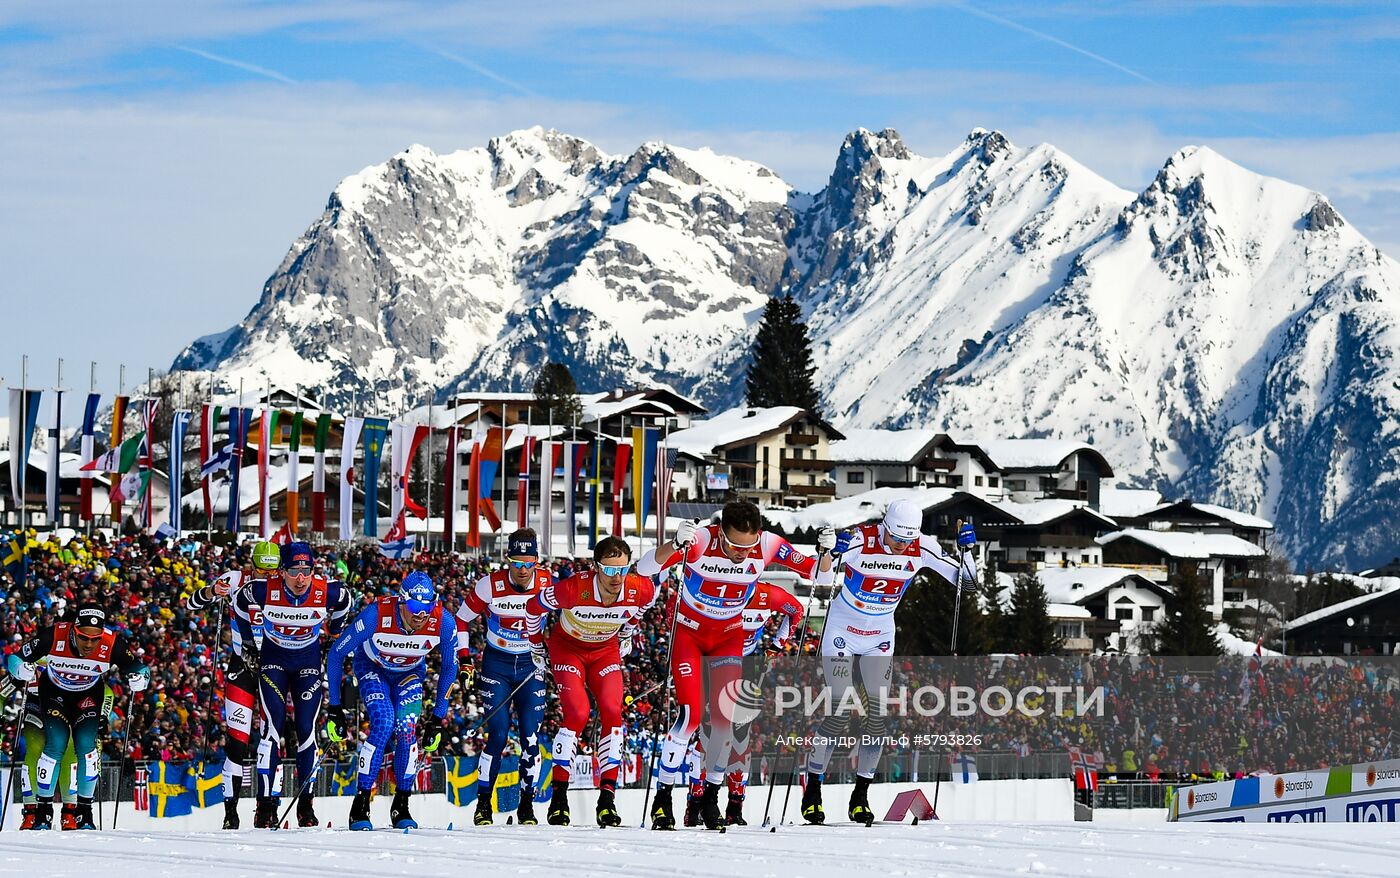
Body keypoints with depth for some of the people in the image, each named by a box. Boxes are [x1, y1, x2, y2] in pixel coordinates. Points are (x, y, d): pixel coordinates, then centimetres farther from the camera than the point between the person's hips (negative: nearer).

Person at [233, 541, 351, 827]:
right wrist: (249, 644, 4)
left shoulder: (328, 591, -23)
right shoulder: (264, 589, -25)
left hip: (309, 661, 1)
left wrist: (332, 638, 10)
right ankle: (267, 805, -11)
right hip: (272, 659, -1)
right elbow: (240, 605, -2)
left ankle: (306, 805, 6)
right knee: (274, 726, -13)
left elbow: (344, 603, 2)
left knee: (306, 729, -5)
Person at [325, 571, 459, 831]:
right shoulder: (376, 615, -37)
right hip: (372, 667, -2)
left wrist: (438, 716, -6)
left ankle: (401, 807, -1)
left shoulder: (443, 623, -30)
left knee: (407, 730, -18)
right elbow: (336, 654, -22)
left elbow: (449, 667, -9)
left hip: (410, 672, 2)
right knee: (383, 723, -25)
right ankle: (360, 805, -17)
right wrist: (334, 707, -18)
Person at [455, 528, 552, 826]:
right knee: (498, 734, -9)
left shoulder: (547, 582, -11)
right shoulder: (490, 585, -15)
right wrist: (464, 657, -7)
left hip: (531, 664, 1)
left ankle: (527, 805, 6)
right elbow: (461, 619, -2)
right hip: (496, 664, -1)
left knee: (530, 735, -5)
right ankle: (483, 804, 4)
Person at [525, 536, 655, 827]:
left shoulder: (641, 590, -26)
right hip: (567, 647, -3)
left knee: (612, 712, -16)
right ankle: (558, 796, -11)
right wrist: (537, 646, -2)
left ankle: (607, 797, -12)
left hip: (606, 649, 3)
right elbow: (533, 607, -15)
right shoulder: (574, 589, -35)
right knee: (577, 714, -20)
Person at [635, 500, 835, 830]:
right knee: (691, 714, -14)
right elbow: (644, 568, -37)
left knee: (724, 717, -7)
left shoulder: (767, 545, -21)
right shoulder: (701, 540, -30)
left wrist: (825, 552, -34)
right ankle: (662, 799, -4)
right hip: (688, 631, -3)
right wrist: (675, 544, -54)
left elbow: (820, 576, -13)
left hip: (729, 635, 3)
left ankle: (710, 798, 9)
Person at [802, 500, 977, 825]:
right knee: (838, 714, -10)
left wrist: (966, 549, -23)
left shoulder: (922, 549, -13)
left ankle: (860, 797, 6)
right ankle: (812, 791, 4)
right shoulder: (860, 541, -24)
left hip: (880, 637, 4)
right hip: (842, 631, -4)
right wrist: (834, 554, -49)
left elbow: (967, 582, -7)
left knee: (879, 714, -5)